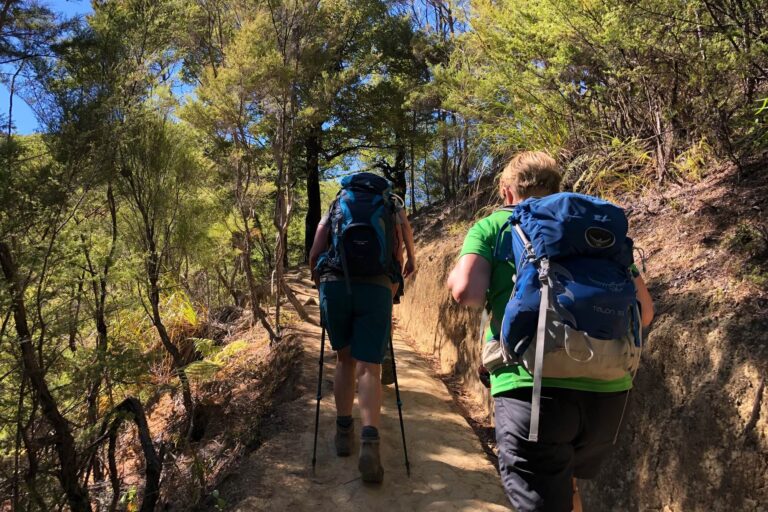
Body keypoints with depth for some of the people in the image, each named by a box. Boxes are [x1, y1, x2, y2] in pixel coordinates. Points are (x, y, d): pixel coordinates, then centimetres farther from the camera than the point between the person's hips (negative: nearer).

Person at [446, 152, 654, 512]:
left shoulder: (491, 227, 10)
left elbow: (467, 293, -7)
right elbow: (643, 309, 16)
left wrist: (456, 276, 15)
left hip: (532, 384, -5)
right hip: (607, 386, 5)